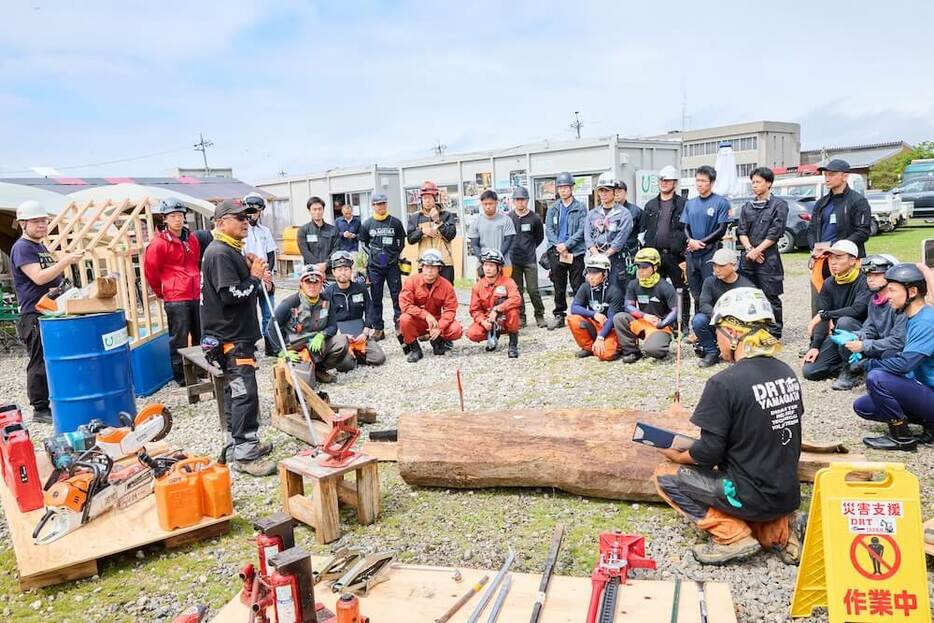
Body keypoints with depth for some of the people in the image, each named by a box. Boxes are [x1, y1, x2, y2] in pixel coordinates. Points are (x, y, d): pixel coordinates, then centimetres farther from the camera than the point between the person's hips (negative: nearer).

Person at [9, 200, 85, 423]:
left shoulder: (41, 247, 18)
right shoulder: (21, 248, -9)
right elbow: (39, 277, -22)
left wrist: (67, 260, 12)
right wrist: (66, 261, -24)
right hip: (34, 315, -9)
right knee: (40, 363, -4)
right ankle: (40, 409, 4)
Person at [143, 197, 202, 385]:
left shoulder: (191, 239, 9)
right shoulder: (158, 243, -11)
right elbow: (150, 270, -3)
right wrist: (161, 292, 7)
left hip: (195, 295, 6)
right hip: (175, 299, -6)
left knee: (200, 335, 16)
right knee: (179, 339, 1)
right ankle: (180, 376, 11)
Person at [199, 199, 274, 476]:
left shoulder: (232, 251, 16)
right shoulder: (220, 253, -17)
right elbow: (231, 295, -25)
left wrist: (255, 274, 3)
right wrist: (255, 278, -12)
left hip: (236, 334, 11)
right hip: (231, 336, -11)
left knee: (235, 392, 17)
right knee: (245, 394, -11)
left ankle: (238, 443, 28)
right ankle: (245, 456, -6)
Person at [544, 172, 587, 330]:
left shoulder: (580, 208, 2)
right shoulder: (553, 209, 13)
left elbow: (582, 230, -7)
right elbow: (548, 230, 6)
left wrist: (567, 245, -16)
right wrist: (558, 245, -10)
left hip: (576, 252, -3)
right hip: (556, 252, 3)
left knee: (578, 286, 0)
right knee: (559, 287, 9)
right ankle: (559, 315, 17)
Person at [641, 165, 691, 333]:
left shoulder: (683, 204, 0)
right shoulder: (650, 205, 14)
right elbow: (643, 230, 17)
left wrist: (686, 255, -10)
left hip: (676, 255, -4)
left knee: (682, 291, 2)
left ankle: (684, 324, 10)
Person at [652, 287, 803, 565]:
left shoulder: (724, 383, -22)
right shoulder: (787, 373, 1)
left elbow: (708, 453, -17)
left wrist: (677, 456, 2)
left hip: (750, 496, -7)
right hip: (788, 494, 7)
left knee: (665, 475, 8)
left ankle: (733, 535, -2)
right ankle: (778, 528, 11)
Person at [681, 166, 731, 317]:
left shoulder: (721, 202, -3)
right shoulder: (690, 203, 13)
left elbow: (721, 230, -6)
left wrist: (701, 243, -11)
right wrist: (691, 241, -7)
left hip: (711, 253, -5)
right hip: (692, 254, 5)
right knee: (696, 294, 11)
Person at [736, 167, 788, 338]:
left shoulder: (779, 205, 0)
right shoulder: (747, 206, 15)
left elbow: (775, 233, -7)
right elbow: (741, 231, 8)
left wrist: (757, 250, -11)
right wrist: (749, 249, -7)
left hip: (768, 258, -5)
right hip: (748, 258, 5)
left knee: (771, 297, -2)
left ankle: (774, 334, 4)